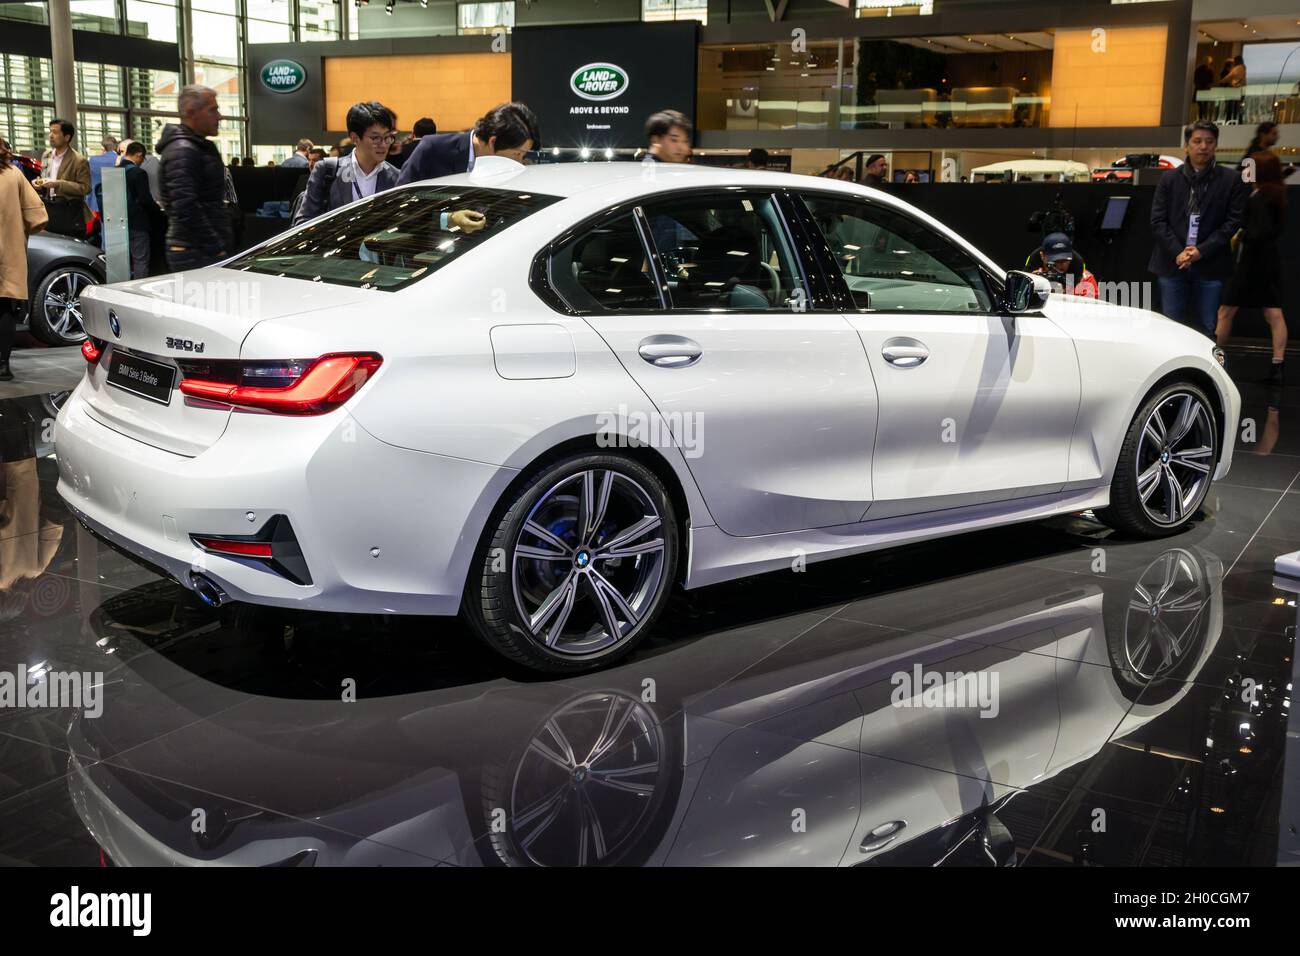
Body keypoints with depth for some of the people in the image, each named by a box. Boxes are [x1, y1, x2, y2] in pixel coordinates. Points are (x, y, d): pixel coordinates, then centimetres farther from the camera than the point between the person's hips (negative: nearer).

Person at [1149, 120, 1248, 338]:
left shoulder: (1231, 180, 4)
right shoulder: (1169, 179, 8)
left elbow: (1233, 222, -1)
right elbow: (1158, 221, 3)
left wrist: (1202, 250, -11)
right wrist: (1177, 253, -11)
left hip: (1210, 267, -1)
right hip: (1172, 264, 1)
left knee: (1206, 328, 2)